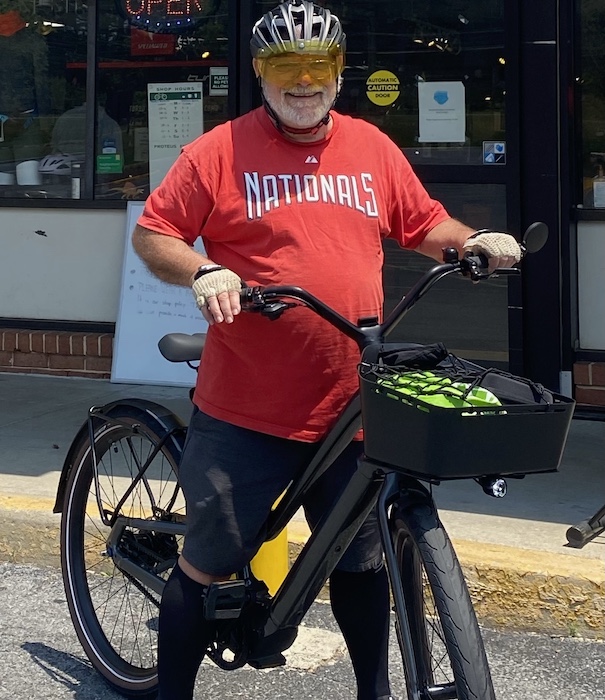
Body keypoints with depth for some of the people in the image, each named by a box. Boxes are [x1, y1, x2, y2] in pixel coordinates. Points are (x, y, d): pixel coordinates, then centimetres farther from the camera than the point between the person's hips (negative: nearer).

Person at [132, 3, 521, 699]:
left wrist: (474, 242, -1)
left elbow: (424, 226, 19)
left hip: (349, 407, 4)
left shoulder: (373, 149, 9)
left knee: (361, 560, 17)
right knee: (207, 564, 5)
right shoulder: (221, 151, -4)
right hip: (244, 411, -3)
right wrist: (203, 271, -20)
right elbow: (152, 235, -1)